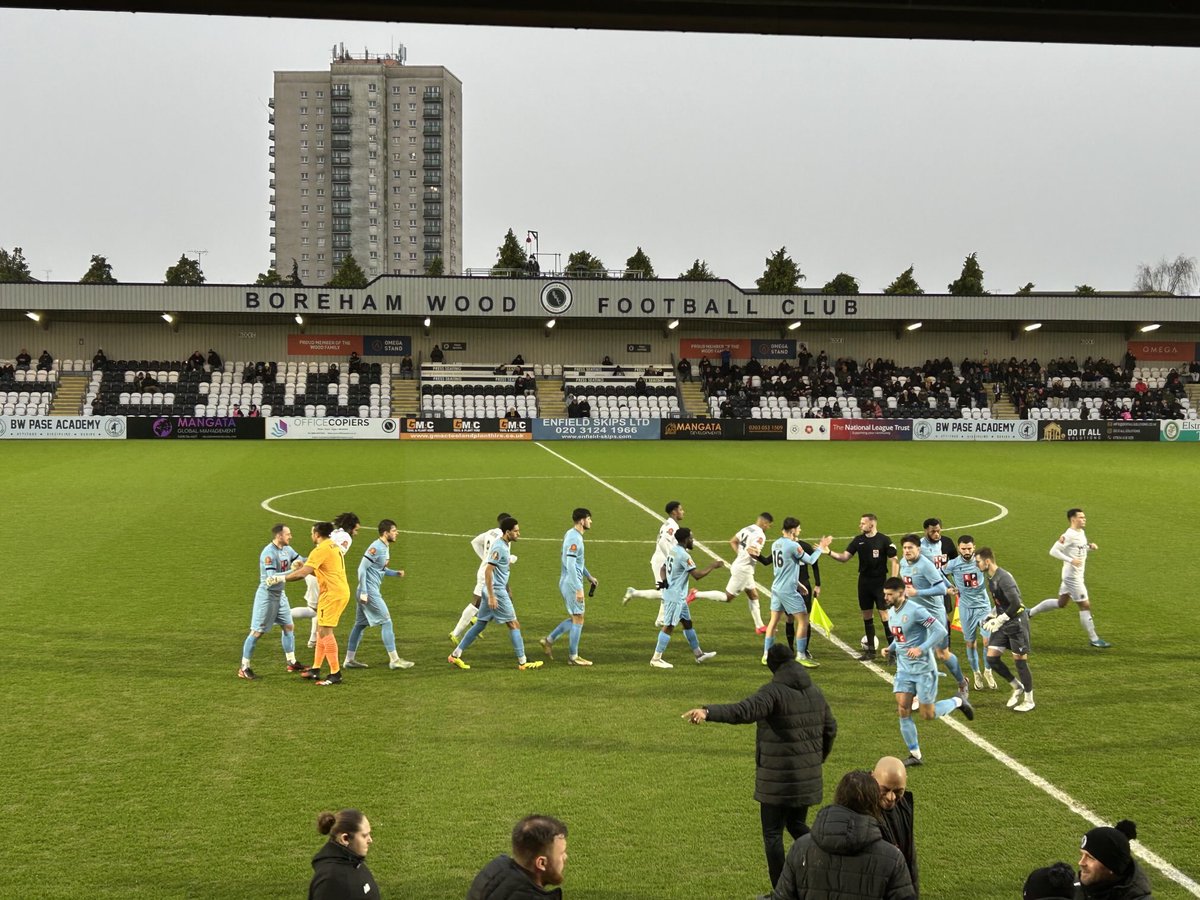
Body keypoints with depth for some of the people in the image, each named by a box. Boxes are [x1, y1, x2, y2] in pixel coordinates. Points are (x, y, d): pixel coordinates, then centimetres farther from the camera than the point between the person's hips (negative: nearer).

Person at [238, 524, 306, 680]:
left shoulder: (287, 549, 3)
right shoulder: (268, 553, -23)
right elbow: (272, 578, -29)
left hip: (280, 595, 9)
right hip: (267, 595, -9)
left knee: (289, 627, 14)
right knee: (257, 632, -4)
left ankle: (291, 663, 26)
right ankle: (244, 668, 3)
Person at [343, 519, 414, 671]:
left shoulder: (385, 548, 12)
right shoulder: (376, 548, -17)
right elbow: (362, 569, -19)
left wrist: (395, 573, 7)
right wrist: (363, 592, -21)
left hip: (372, 592, 10)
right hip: (370, 592, -10)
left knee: (360, 624, 12)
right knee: (386, 622, -6)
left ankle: (349, 660, 17)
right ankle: (394, 660, -2)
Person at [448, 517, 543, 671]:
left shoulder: (506, 544, 12)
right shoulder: (499, 547, -18)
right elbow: (488, 571, -22)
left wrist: (507, 590, 27)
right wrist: (491, 597, -24)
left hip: (494, 591, 10)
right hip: (496, 591, -10)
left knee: (480, 624, 11)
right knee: (514, 625, -3)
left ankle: (455, 655, 13)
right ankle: (523, 662, 2)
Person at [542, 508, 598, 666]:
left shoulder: (572, 535, 12)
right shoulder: (574, 538, -19)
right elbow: (571, 565, -24)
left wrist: (588, 576, 30)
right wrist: (578, 589, -25)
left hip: (567, 582, 10)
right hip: (571, 583, -10)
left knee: (574, 618, 17)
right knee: (578, 619, -1)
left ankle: (549, 640, 18)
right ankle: (573, 657, 5)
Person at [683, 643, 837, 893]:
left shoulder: (774, 692, -16)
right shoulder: (815, 692, 8)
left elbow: (744, 711, -34)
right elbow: (830, 728, 17)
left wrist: (708, 712, -45)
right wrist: (818, 759, 31)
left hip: (777, 778, -7)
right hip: (808, 776, 7)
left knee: (772, 833, 4)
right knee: (797, 825, 25)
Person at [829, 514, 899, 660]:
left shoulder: (884, 540, -9)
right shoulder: (858, 540, 5)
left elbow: (894, 561, -7)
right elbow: (844, 557, 4)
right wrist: (829, 553, -11)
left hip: (880, 582, -5)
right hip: (864, 581, 5)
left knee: (884, 614, -9)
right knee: (867, 615, 10)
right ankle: (870, 650, 19)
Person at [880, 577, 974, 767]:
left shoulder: (915, 611, -19)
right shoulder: (892, 612, 7)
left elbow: (940, 631, -21)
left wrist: (921, 649, -29)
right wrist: (890, 648, 4)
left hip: (923, 669, -7)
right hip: (903, 669, 7)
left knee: (928, 715, 1)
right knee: (903, 711, -2)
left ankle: (958, 701, 27)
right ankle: (915, 754, 9)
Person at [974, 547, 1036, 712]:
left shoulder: (1003, 578, -21)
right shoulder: (990, 578, 9)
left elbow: (1015, 603, -25)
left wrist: (999, 620, -20)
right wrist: (995, 618, 9)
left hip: (1017, 621, -9)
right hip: (1003, 622, 9)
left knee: (1020, 660, -2)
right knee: (992, 657, 3)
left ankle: (1029, 700, 11)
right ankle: (1017, 687, 20)